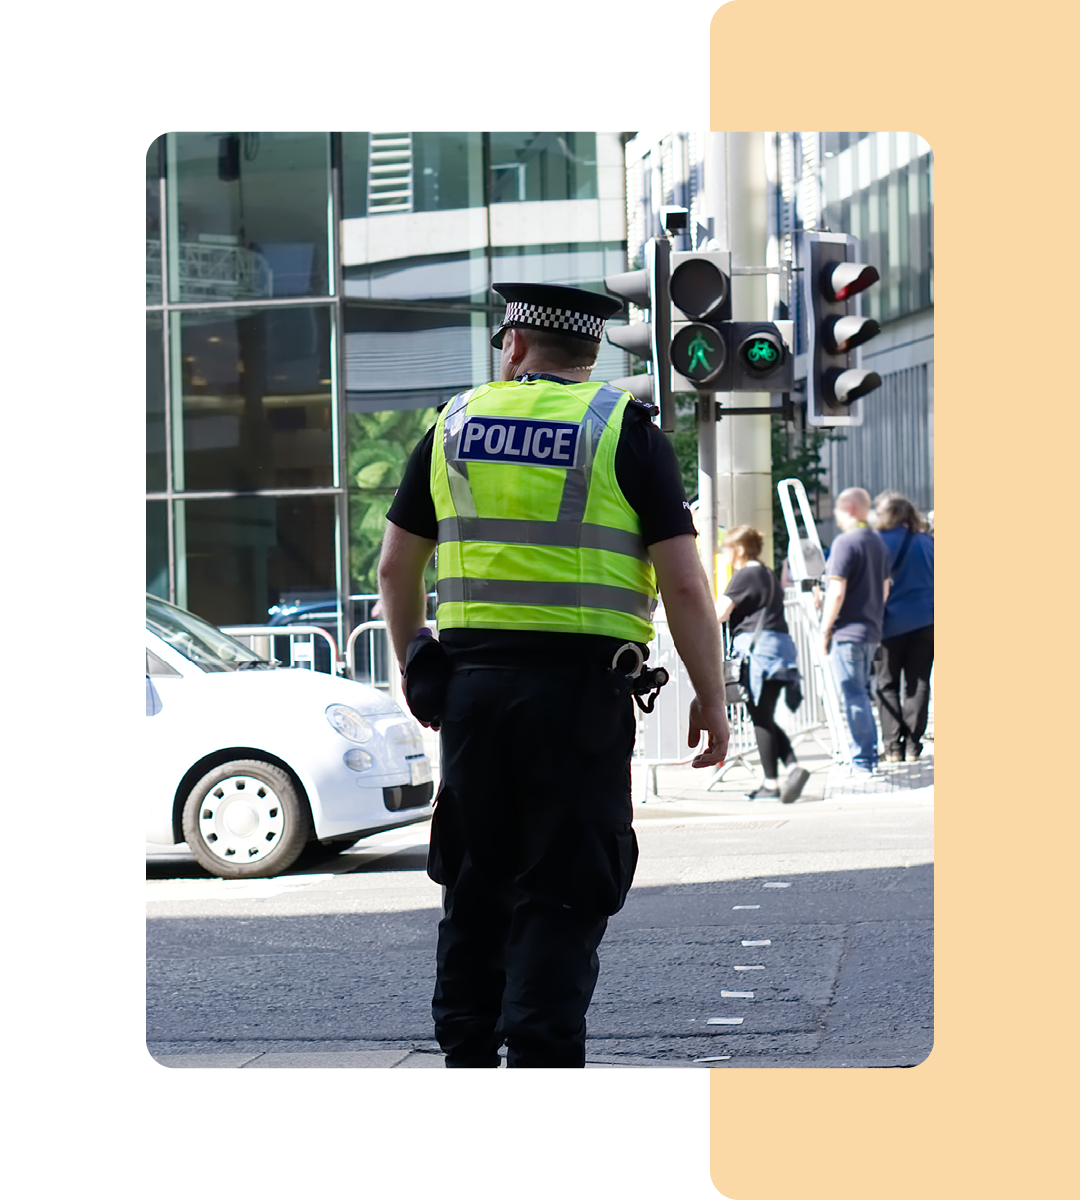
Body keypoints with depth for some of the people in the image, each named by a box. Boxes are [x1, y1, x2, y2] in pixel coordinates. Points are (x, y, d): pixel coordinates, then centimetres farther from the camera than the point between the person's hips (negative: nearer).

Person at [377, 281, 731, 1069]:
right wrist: (712, 702, 0)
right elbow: (683, 582, -8)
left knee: (475, 885, 15)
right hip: (581, 690, -3)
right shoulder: (623, 429, -1)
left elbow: (397, 567, 16)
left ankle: (466, 1053, 19)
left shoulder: (459, 422, 10)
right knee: (563, 894, -2)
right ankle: (540, 1060, -8)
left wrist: (414, 665, 30)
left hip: (472, 680, 4)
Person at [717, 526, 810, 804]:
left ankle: (771, 783, -1)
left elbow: (720, 613, -14)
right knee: (765, 718, 11)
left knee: (760, 718, -2)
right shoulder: (769, 575, 21)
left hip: (757, 646, -8)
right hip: (780, 645, 8)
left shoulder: (744, 576, -7)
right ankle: (793, 767, -6)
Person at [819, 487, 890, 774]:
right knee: (862, 694, 17)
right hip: (871, 631, 9)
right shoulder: (878, 543, 13)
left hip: (847, 632, -9)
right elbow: (885, 588, 20)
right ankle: (870, 756, 21)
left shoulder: (845, 543, -14)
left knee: (853, 697, -6)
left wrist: (824, 631, -11)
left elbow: (837, 592, -18)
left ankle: (862, 762, -6)